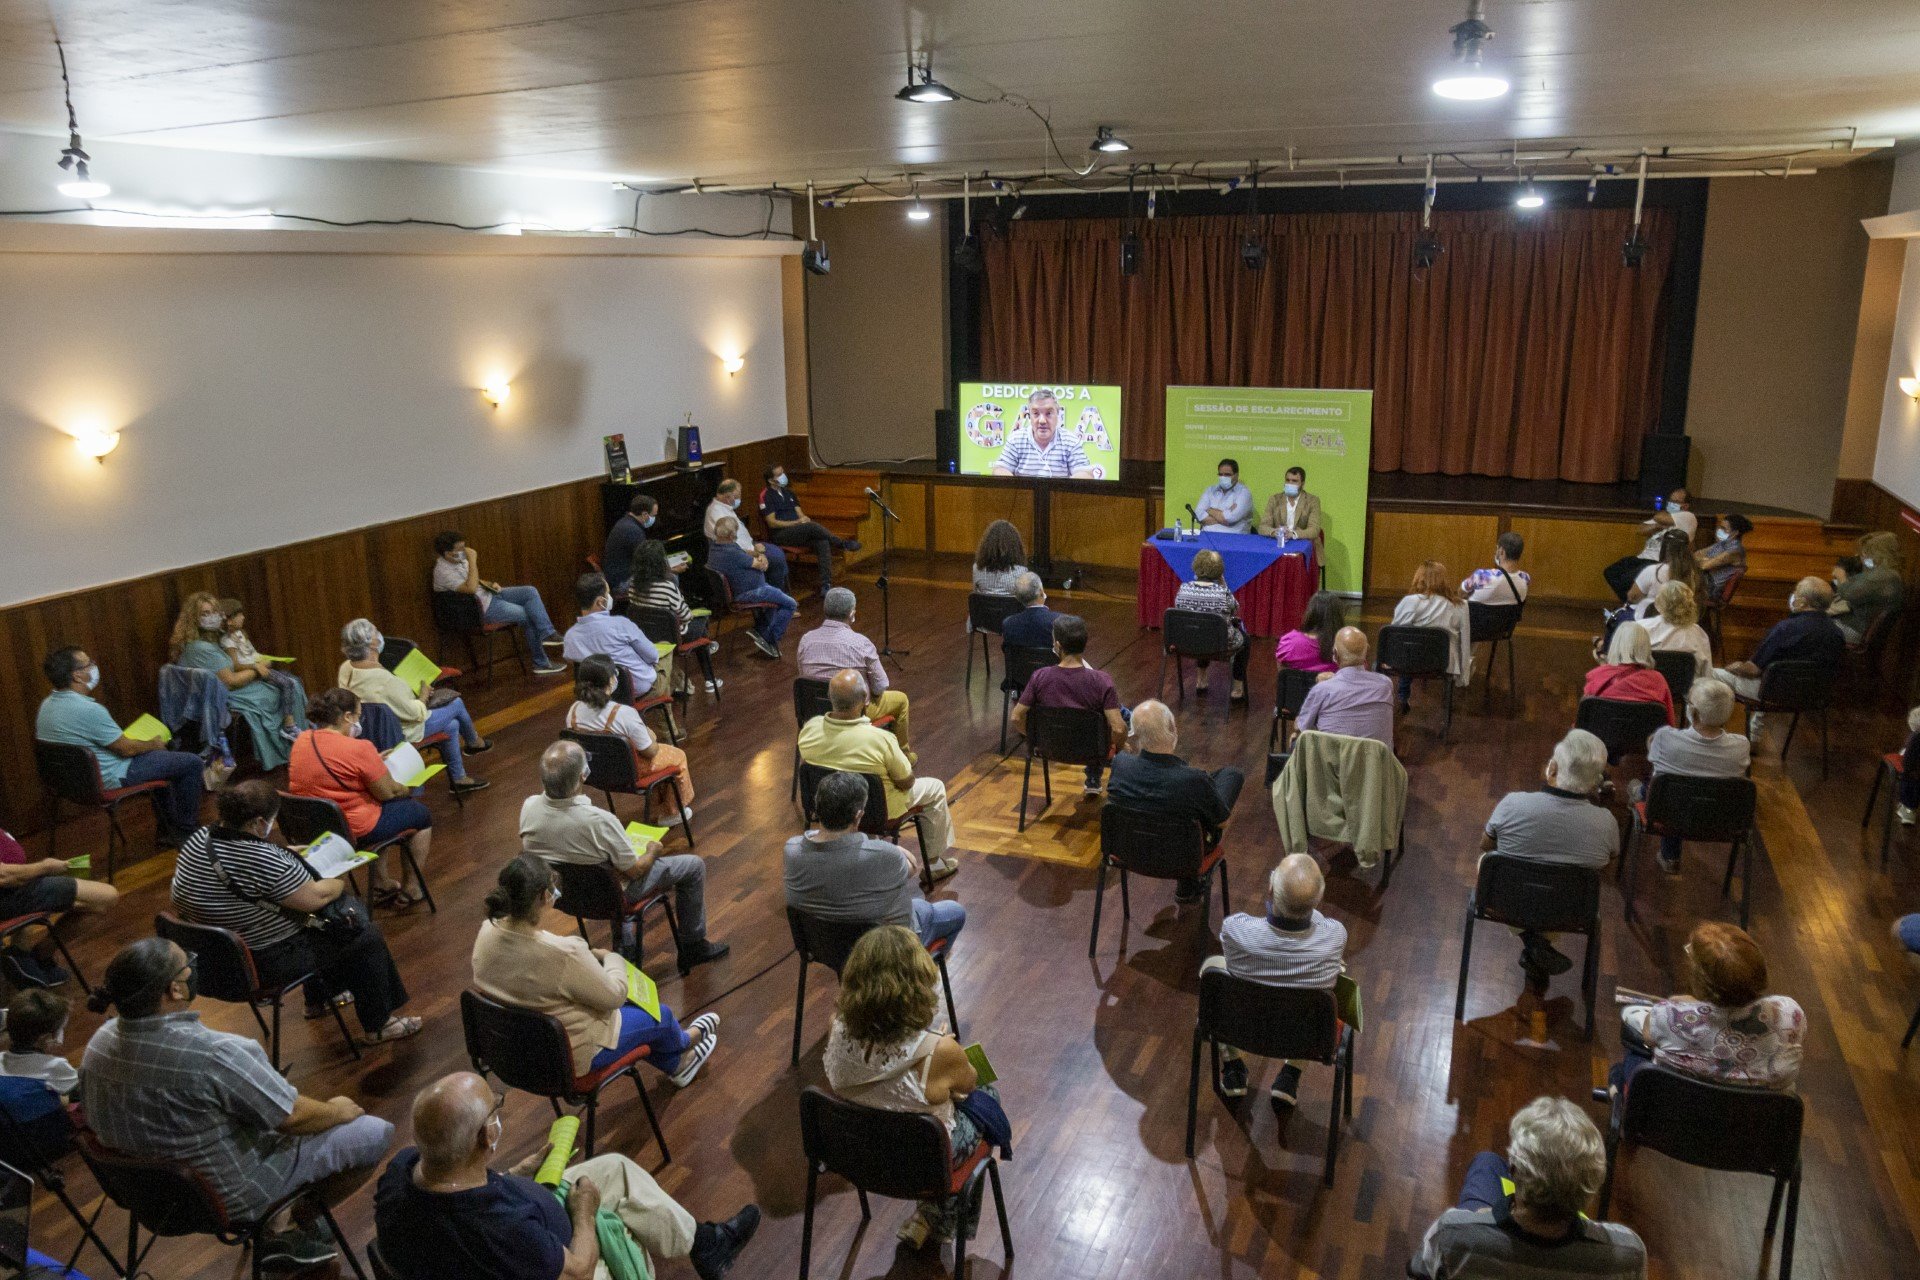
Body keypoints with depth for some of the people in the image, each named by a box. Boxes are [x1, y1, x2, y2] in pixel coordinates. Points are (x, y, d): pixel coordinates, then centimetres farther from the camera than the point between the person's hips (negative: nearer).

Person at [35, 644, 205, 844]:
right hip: (108, 779, -10)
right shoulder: (89, 710, -31)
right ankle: (187, 831, 14)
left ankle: (166, 828, 33)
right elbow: (126, 749, -21)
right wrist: (154, 744, -1)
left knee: (160, 758, 29)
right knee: (190, 762, 0)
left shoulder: (48, 704, -1)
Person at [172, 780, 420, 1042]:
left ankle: (318, 999, 43)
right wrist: (341, 883, -4)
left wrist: (288, 855, 13)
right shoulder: (259, 860, -33)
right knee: (366, 937, 3)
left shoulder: (199, 839, -6)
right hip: (263, 963, -9)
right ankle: (378, 1026, 16)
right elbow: (315, 898, -24)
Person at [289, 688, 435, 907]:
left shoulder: (301, 741, -1)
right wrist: (407, 791, 7)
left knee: (379, 806, 34)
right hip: (353, 832, -8)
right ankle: (410, 889, 24)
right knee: (421, 814, 16)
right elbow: (387, 793, -14)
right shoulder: (358, 749, -24)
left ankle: (382, 885, 39)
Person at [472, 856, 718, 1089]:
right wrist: (612, 958, -3)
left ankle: (676, 1064, 51)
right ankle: (681, 1044, 55)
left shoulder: (487, 932, -17)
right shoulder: (563, 953, -38)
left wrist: (586, 954, 2)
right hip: (568, 1056, -7)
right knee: (659, 1015, 19)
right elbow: (613, 996, -21)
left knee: (630, 1004, 29)